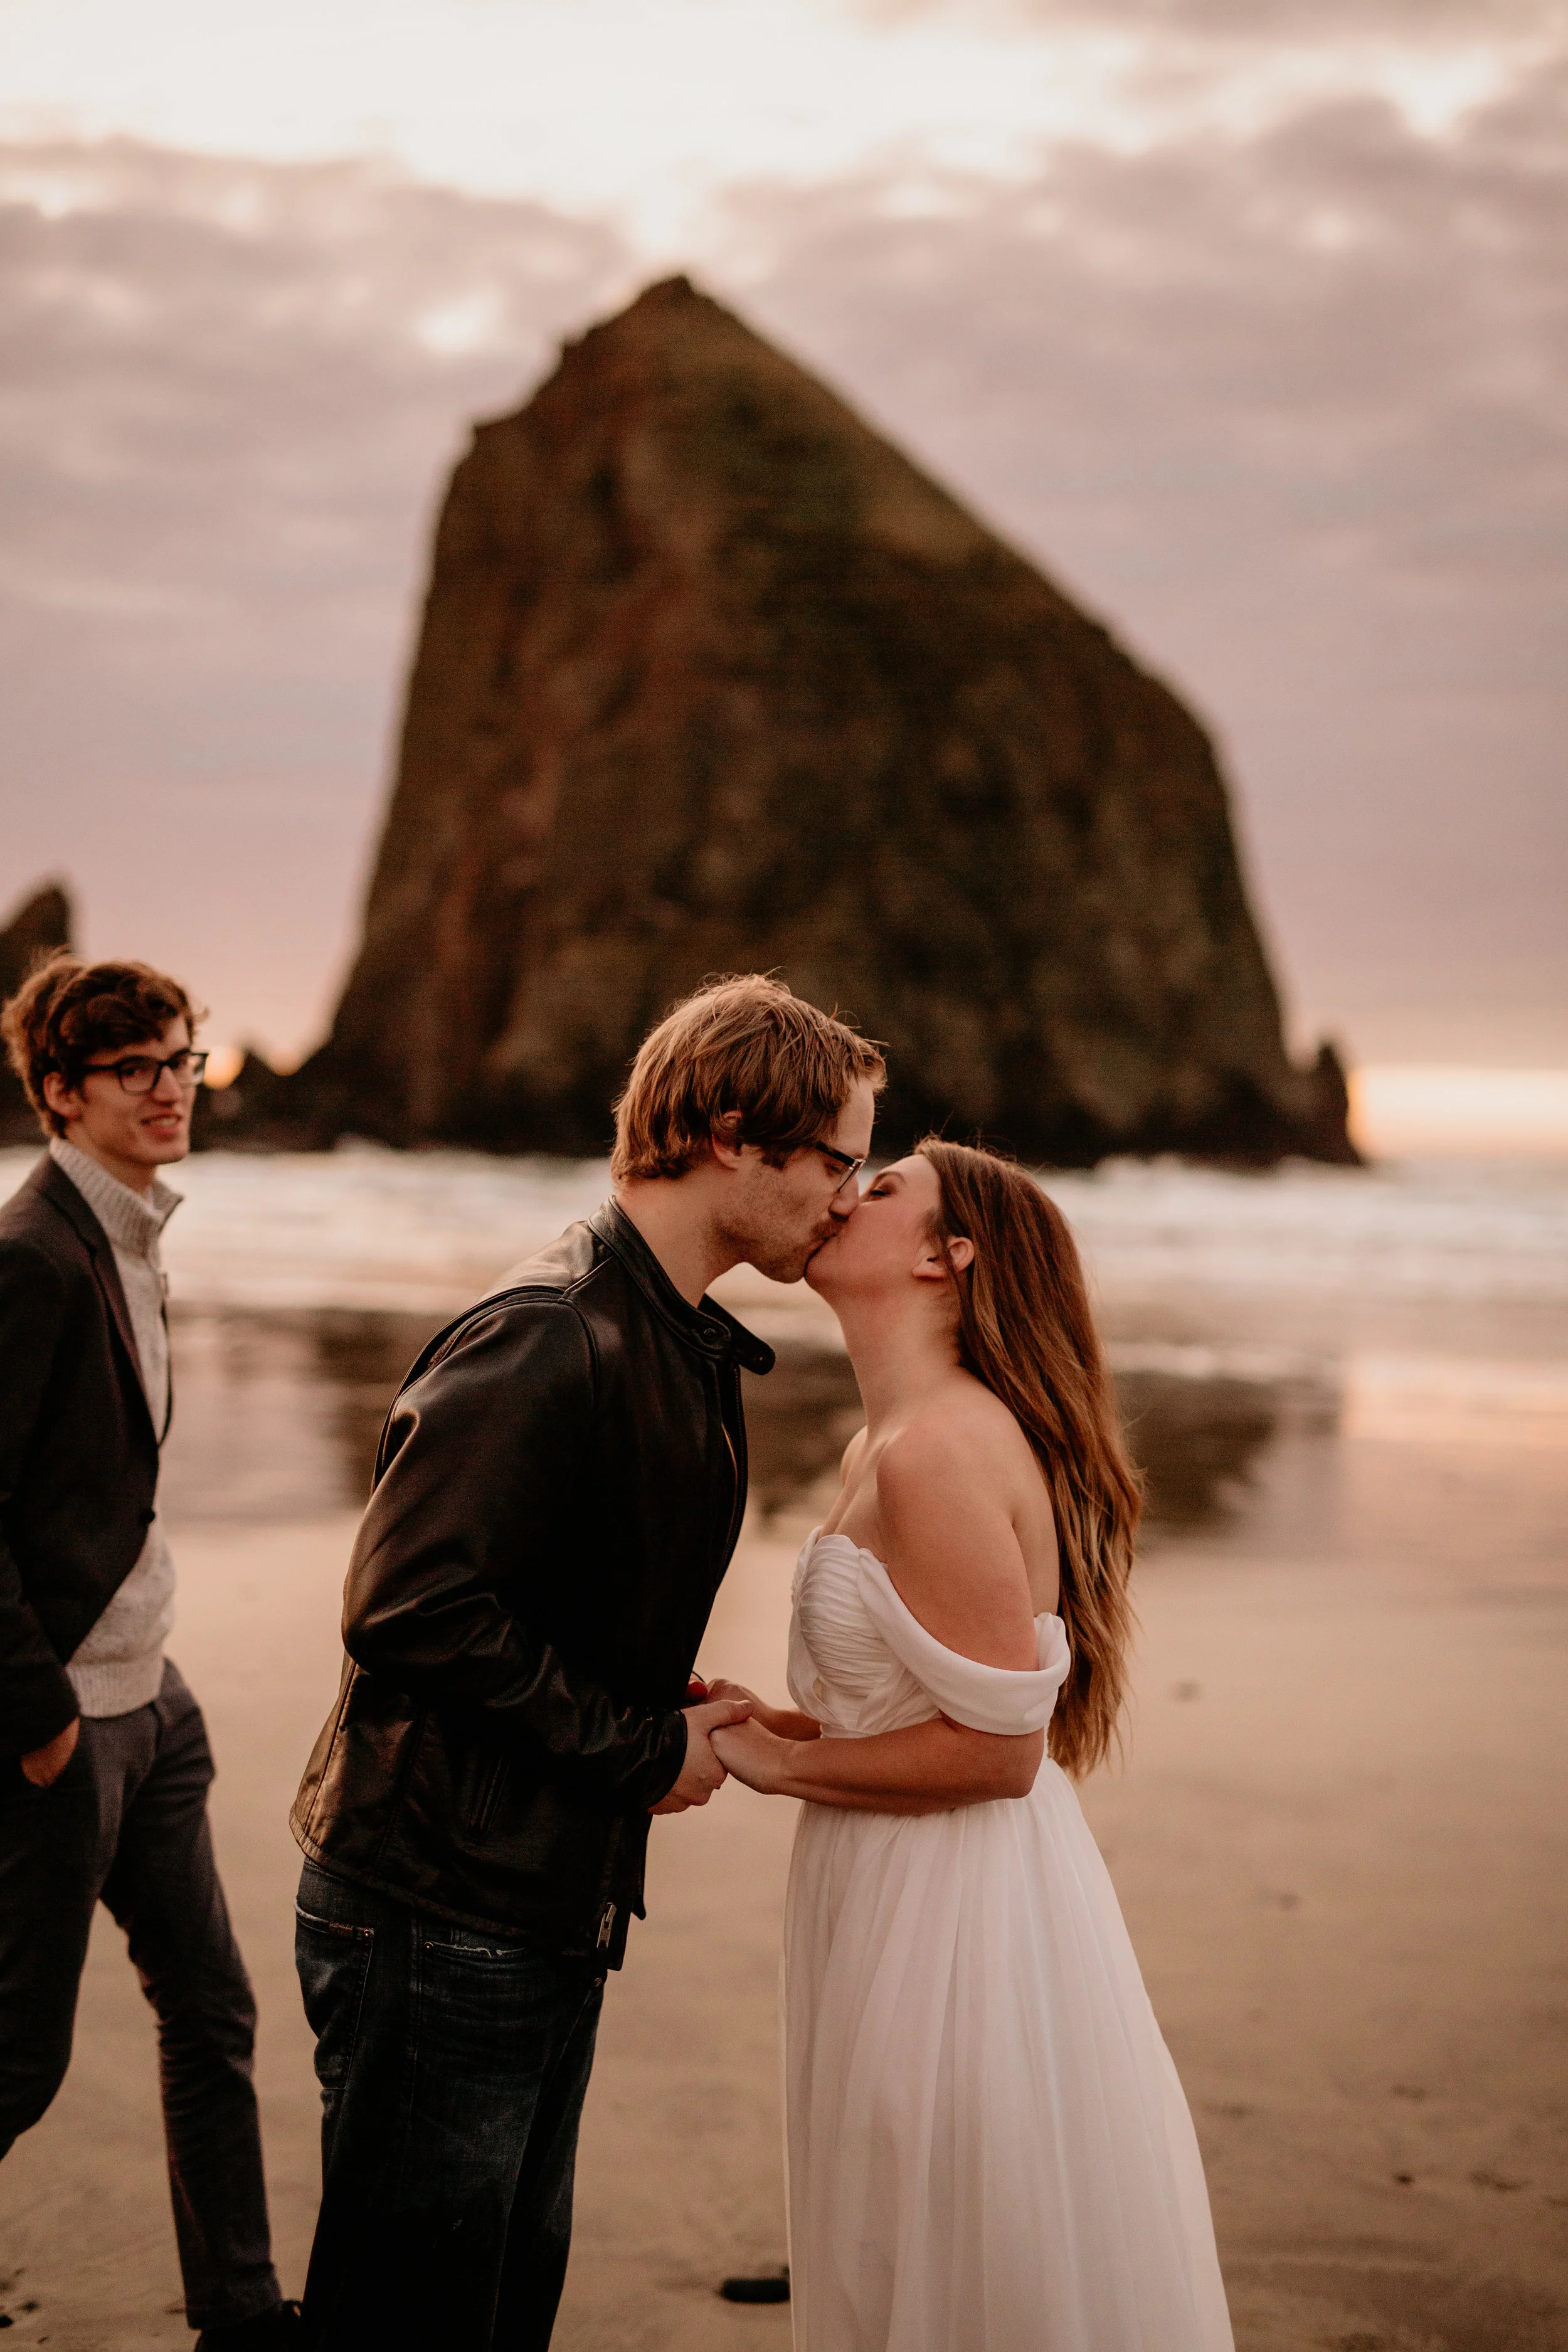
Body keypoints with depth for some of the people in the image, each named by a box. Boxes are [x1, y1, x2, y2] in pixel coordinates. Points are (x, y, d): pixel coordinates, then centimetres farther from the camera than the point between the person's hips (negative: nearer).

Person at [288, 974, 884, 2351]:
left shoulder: (689, 1345, 12)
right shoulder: (550, 1339, -21)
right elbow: (411, 1611, -26)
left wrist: (682, 1718, 0)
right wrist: (643, 1749, -17)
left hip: (553, 1914, 10)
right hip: (439, 1916, -10)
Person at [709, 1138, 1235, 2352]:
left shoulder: (936, 1452, -22)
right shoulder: (885, 1445, 10)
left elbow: (997, 1748, -22)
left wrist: (781, 1766, -12)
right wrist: (780, 1726, 3)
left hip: (956, 1925, -10)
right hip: (911, 1899, 10)